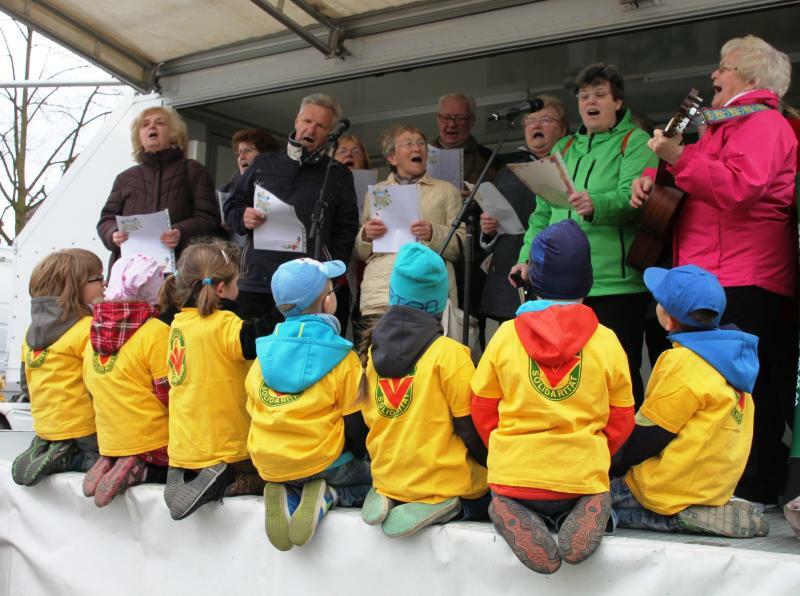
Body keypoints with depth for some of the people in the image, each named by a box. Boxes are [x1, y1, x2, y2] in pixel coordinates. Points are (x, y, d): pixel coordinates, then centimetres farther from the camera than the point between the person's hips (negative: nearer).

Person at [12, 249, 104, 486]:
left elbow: (26, 379, 14)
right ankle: (67, 459, -12)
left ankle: (47, 451, 4)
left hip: (45, 425, 8)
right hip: (82, 428, -8)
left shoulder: (32, 330, 8)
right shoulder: (89, 328, -18)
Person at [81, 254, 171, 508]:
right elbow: (170, 395, -16)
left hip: (110, 444, 7)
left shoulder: (94, 334, 5)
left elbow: (93, 389, 13)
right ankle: (138, 471, -9)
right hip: (153, 442, -7)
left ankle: (110, 464, 2)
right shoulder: (157, 331, -15)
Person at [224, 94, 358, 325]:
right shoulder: (263, 164, 16)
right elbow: (232, 208, 21)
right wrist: (243, 218, -2)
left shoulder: (339, 175, 11)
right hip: (255, 280, 2)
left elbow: (346, 230, 8)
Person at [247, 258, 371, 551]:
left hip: (268, 464, 5)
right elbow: (354, 422, -5)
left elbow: (254, 411, 11)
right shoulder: (342, 358, -11)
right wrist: (361, 458, 13)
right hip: (322, 461, -4)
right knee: (373, 479, 19)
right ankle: (328, 495, -9)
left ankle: (287, 494, 0)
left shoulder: (264, 353, 3)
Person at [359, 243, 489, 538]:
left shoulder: (375, 349, 0)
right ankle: (440, 507, -6)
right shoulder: (448, 353, -16)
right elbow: (468, 426, -13)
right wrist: (489, 465, 5)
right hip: (443, 483, -5)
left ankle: (388, 501, 3)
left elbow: (370, 418, 8)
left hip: (387, 478, 5)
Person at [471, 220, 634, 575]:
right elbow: (621, 422, 3)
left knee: (506, 498, 33)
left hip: (515, 474, 0)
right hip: (582, 476, 0)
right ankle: (578, 518, -4)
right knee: (595, 495, 34)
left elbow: (482, 411, 3)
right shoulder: (607, 341, -5)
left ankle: (515, 517, -5)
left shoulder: (505, 335, -5)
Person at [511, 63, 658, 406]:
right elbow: (543, 213, 20)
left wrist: (596, 205, -34)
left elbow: (634, 196, -16)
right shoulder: (563, 148, 21)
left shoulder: (635, 142, 3)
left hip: (615, 280, -5)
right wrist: (528, 256, 9)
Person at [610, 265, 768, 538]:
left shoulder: (682, 362, -22)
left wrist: (613, 466, 0)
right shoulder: (728, 350, 5)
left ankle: (681, 516, -9)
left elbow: (648, 436, -17)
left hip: (674, 491, -9)